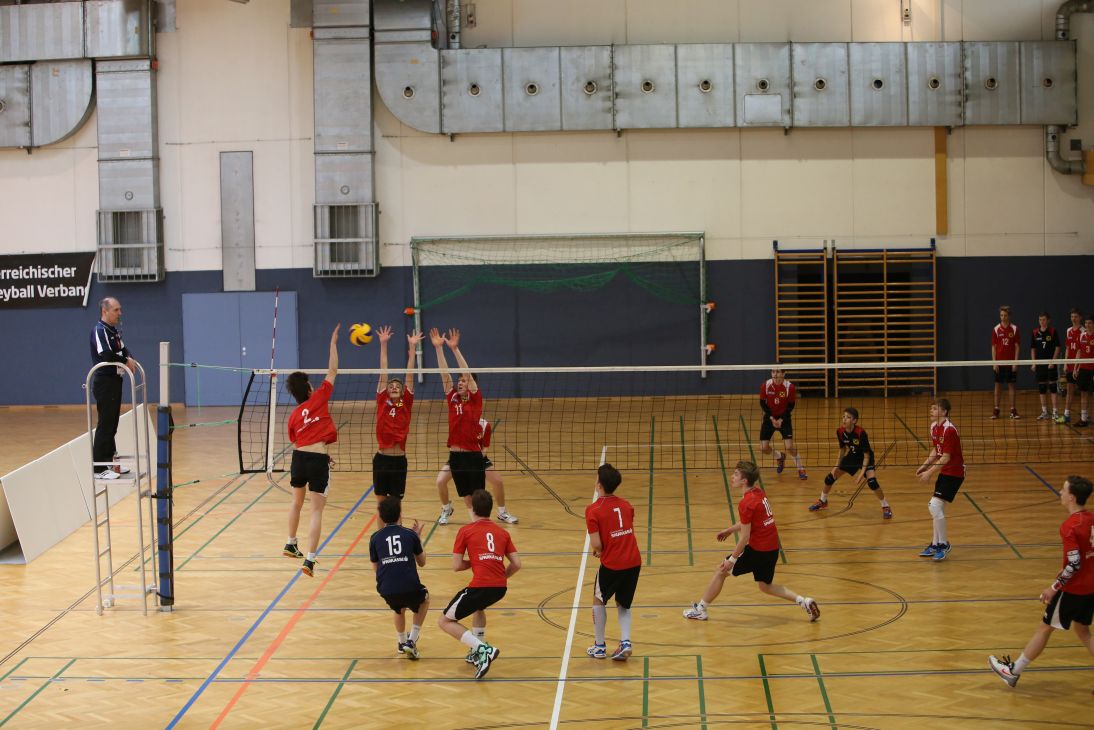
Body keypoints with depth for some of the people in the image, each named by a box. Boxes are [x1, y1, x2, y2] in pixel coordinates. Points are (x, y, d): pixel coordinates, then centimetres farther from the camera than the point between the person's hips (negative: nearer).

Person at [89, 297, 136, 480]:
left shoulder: (114, 330, 13)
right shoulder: (99, 330, -15)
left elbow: (122, 348, 15)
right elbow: (107, 355, -27)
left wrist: (129, 358, -7)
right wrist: (125, 361, -13)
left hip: (114, 382, 9)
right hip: (105, 382, -9)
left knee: (112, 424, 15)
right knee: (105, 425, -7)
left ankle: (110, 462, 23)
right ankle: (99, 468, -4)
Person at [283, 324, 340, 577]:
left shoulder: (293, 416, 11)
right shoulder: (319, 398, -1)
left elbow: (296, 444, 14)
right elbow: (332, 371, 4)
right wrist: (333, 343, 12)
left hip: (299, 458, 5)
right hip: (318, 459, -5)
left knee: (297, 502, 28)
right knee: (316, 510, -2)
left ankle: (291, 545, 42)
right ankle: (309, 559, -10)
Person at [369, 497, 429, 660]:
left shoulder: (375, 538, 9)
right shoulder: (410, 534, 6)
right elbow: (422, 562, 19)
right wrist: (418, 537, 30)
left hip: (386, 591, 2)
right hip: (410, 589, -2)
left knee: (399, 608, 38)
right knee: (424, 599, 33)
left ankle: (402, 642, 46)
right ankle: (411, 641, 24)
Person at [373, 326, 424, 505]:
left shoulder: (406, 404, 3)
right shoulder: (382, 403, 3)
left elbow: (409, 375, -1)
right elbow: (383, 373, 0)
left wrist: (412, 347, -5)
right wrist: (383, 344, -1)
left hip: (399, 459, 0)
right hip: (381, 458, 0)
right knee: (381, 501, 8)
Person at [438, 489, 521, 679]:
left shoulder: (466, 531, 5)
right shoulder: (502, 532, 16)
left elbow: (456, 566, 2)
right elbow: (516, 564, 10)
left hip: (480, 585, -6)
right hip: (501, 587, 6)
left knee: (445, 622, 8)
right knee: (479, 606, 39)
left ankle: (483, 649, -10)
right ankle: (478, 653, 30)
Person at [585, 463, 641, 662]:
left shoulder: (593, 510, -12)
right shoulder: (626, 505, 6)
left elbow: (597, 545, -14)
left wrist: (596, 550, 7)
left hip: (612, 564, -5)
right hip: (634, 561, 5)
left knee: (599, 601, 20)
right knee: (623, 605, 21)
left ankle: (599, 646, 22)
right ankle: (625, 642, 1)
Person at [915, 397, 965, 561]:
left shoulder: (949, 430, -23)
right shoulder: (934, 427, 5)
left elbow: (946, 457, -23)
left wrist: (930, 473, -20)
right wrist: (924, 465, 3)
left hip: (954, 473, -9)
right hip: (944, 472, 9)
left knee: (935, 506, -15)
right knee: (937, 508, 15)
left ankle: (944, 544, -1)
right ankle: (936, 545, 28)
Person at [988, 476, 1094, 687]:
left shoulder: (1070, 527, -22)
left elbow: (1074, 564, -25)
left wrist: (1054, 588, -15)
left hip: (1073, 589, -7)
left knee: (1044, 628, 6)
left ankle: (1013, 672, 19)